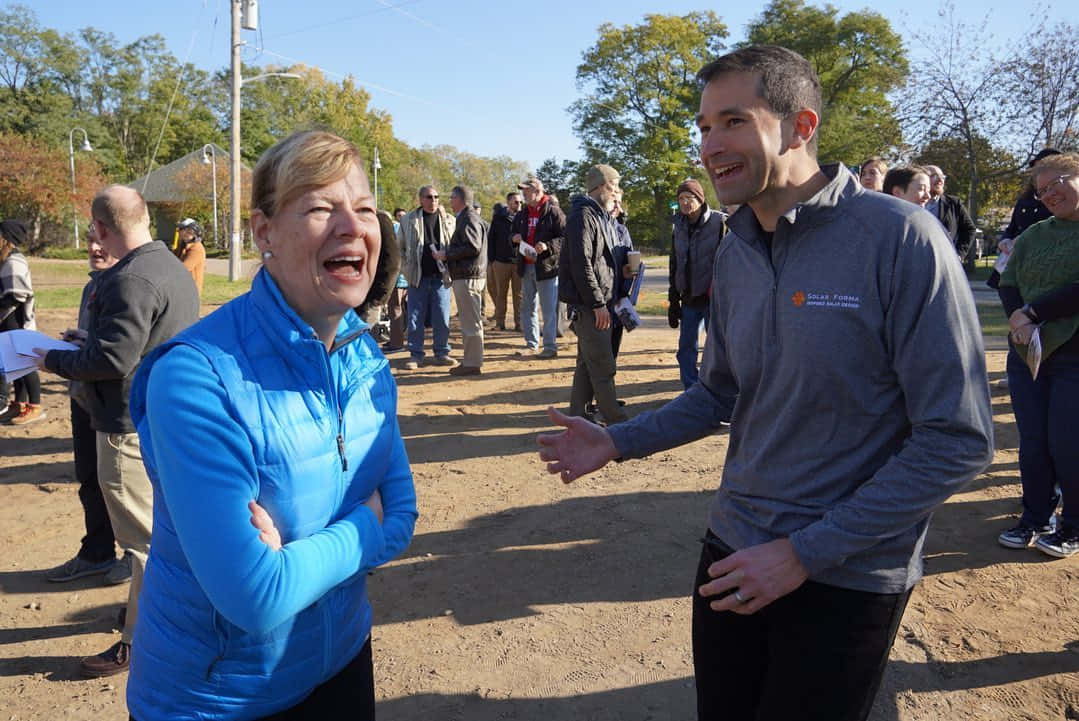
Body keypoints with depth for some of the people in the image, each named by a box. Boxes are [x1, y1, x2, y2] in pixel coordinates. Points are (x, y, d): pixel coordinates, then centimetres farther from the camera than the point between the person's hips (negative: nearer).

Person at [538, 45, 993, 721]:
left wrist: (805, 553, -18)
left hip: (845, 575, -5)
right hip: (734, 552, 6)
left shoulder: (900, 238, -18)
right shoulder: (735, 252, 2)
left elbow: (958, 441, -18)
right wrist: (618, 441, -1)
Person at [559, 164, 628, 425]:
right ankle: (617, 422, 3)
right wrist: (598, 303, -21)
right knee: (602, 365, -4)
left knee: (588, 363, 13)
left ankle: (578, 417, 21)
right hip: (587, 304, -10)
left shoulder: (601, 216, 18)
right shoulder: (583, 216, -13)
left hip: (597, 301, 10)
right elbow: (581, 264, -20)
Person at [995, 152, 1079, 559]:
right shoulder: (1032, 236, 12)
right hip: (1028, 353, 5)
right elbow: (1007, 285, 6)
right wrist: (1020, 321, -12)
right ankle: (1035, 520, 24)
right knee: (1032, 443, 9)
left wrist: (1033, 311, -13)